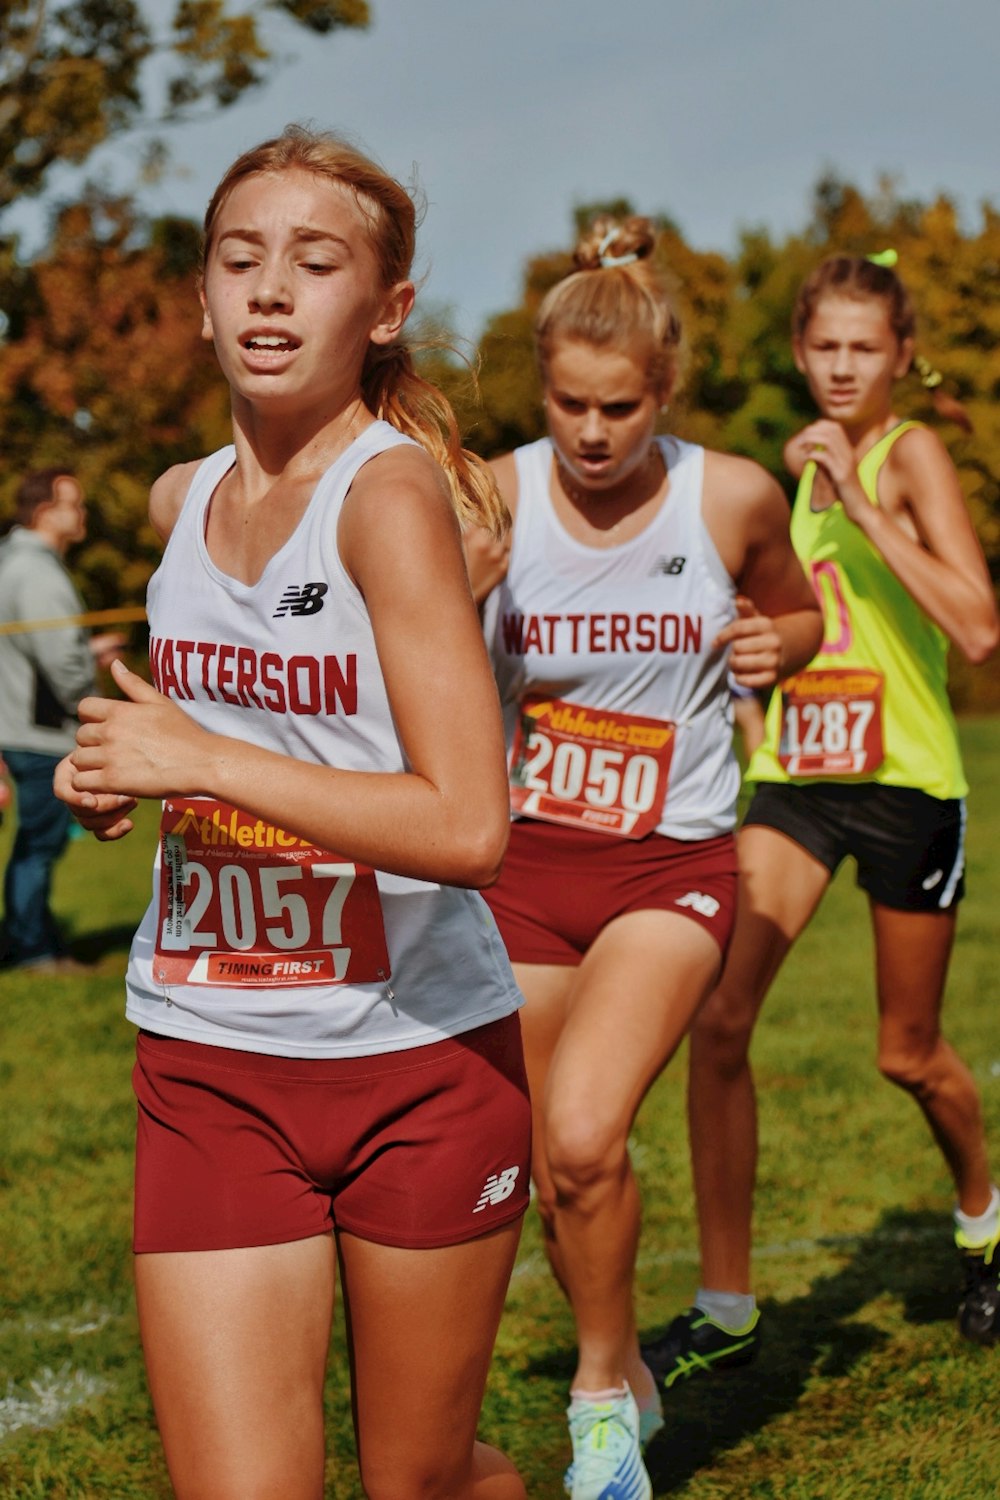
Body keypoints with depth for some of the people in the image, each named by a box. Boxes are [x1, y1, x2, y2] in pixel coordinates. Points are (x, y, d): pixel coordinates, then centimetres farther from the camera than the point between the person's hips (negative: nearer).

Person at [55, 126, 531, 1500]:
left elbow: (466, 829, -25)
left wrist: (196, 757, -19)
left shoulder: (393, 492, -15)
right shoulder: (178, 504, 6)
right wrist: (121, 773, 5)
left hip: (424, 1062, -4)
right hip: (208, 1072, 5)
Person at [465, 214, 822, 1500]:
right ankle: (624, 1377, 36)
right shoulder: (493, 501, -8)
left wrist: (776, 644, -8)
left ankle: (600, 1392, 4)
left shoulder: (733, 499, -7)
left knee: (581, 1137, -22)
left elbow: (799, 616, 14)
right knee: (553, 1174, 9)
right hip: (525, 860, 2)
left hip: (671, 864, -2)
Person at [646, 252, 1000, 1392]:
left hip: (907, 783, -4)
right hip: (795, 779, 5)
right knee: (717, 1021, -12)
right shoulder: (809, 462, 9)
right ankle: (725, 1308, -3)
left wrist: (862, 505, -28)